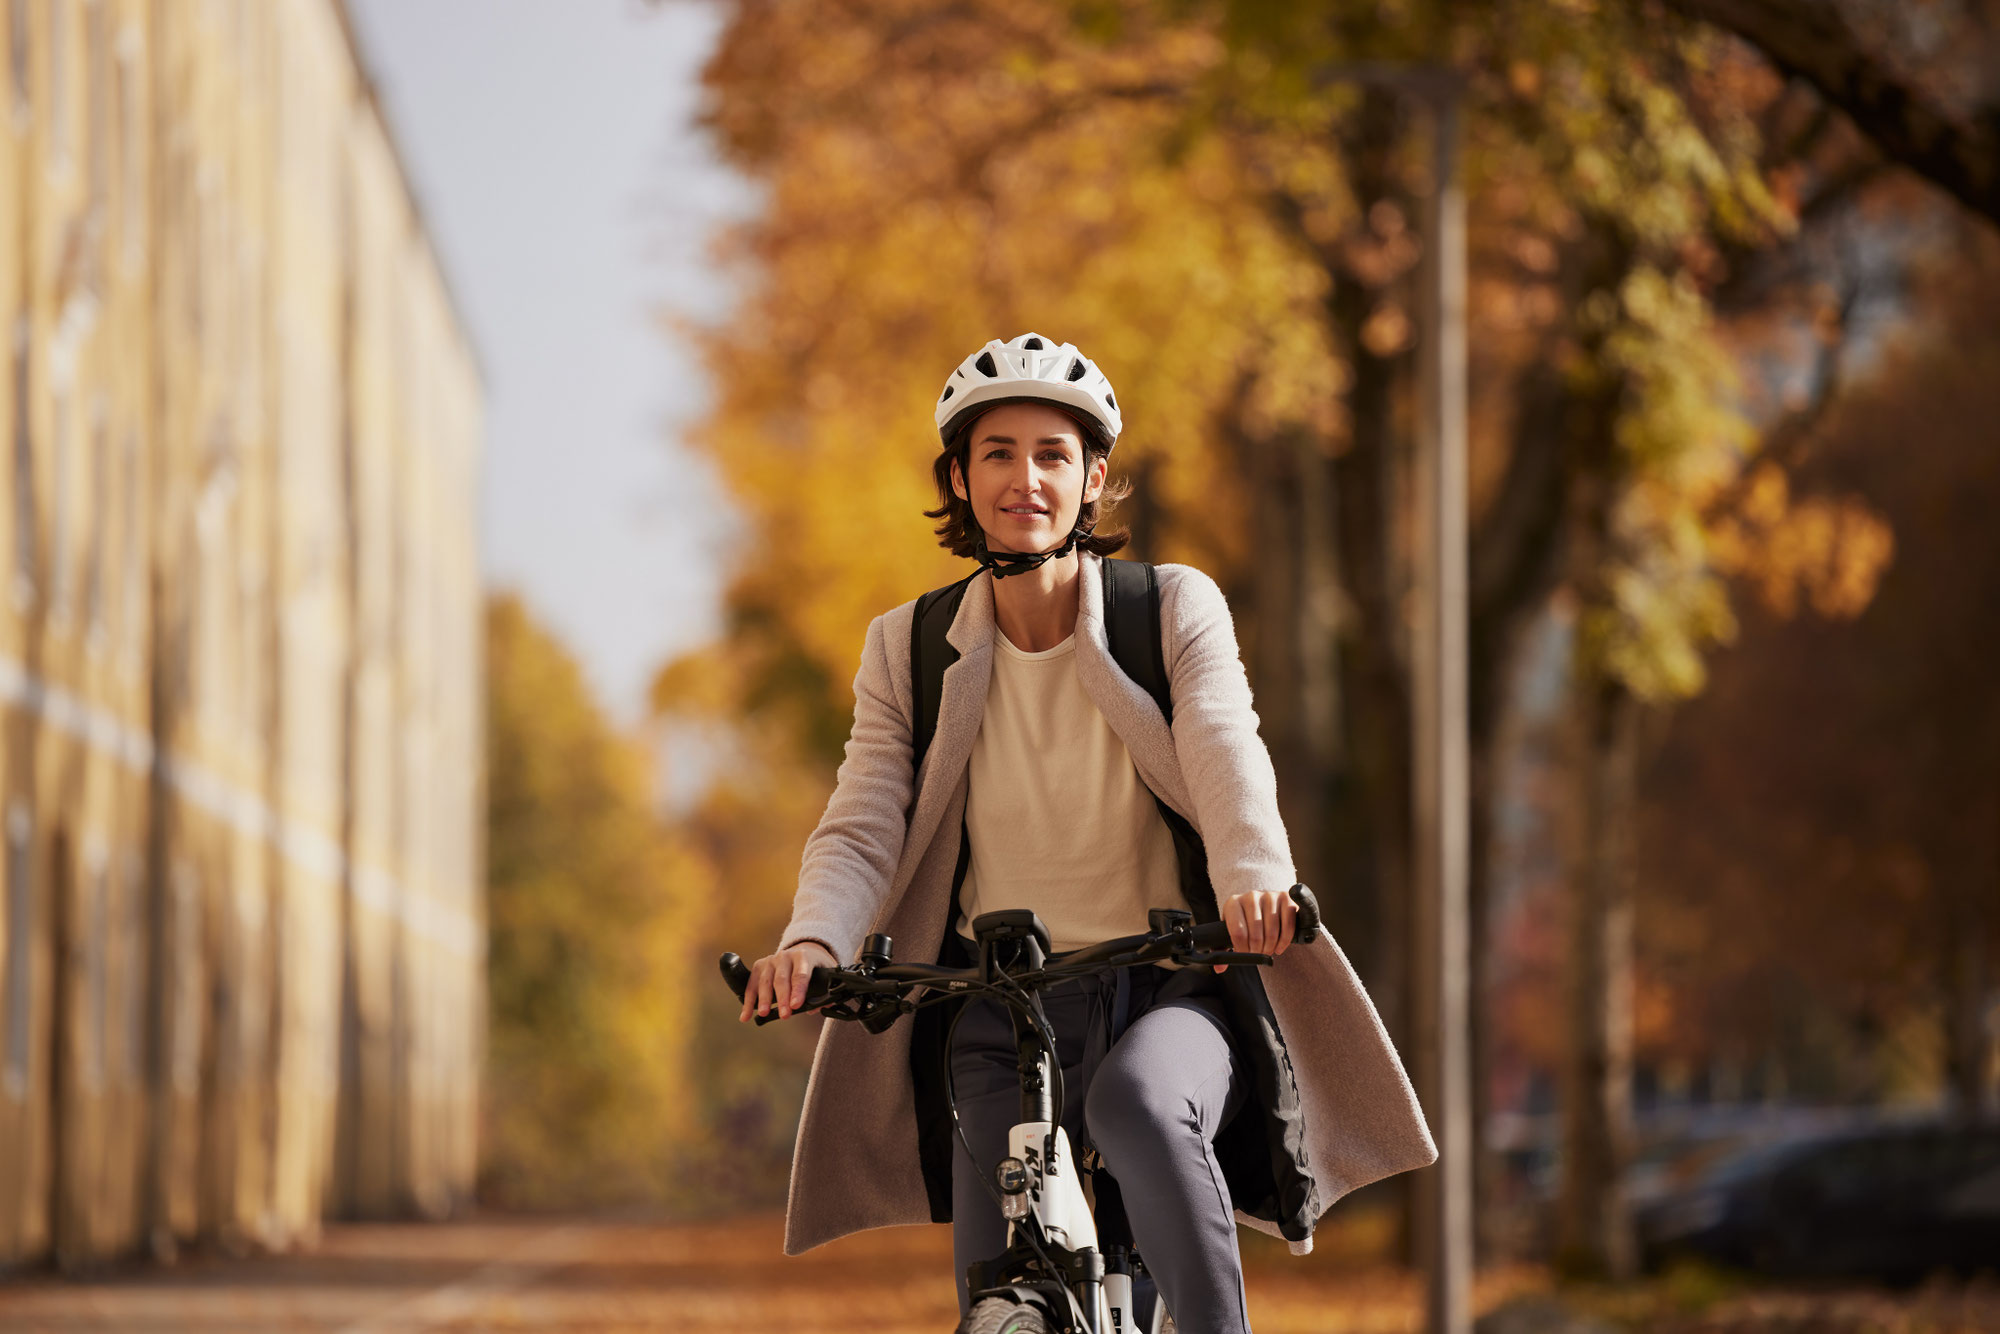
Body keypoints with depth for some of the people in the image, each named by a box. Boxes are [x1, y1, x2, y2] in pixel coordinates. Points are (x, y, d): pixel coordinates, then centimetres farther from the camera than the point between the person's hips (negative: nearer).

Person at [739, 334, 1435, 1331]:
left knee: (1139, 1105, -37)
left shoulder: (1177, 609, -2)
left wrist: (1254, 873, -42)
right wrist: (813, 941, -30)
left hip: (1171, 988, -2)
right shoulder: (906, 650, 3)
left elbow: (1225, 757, -19)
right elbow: (862, 827, -7)